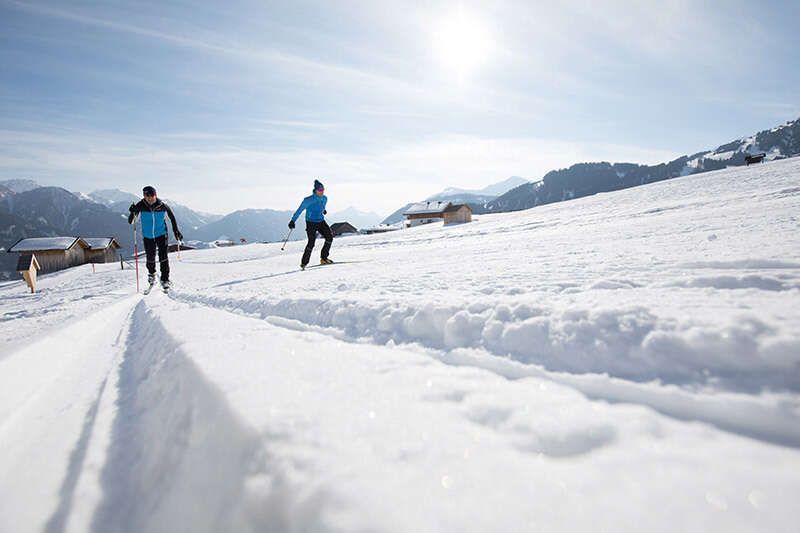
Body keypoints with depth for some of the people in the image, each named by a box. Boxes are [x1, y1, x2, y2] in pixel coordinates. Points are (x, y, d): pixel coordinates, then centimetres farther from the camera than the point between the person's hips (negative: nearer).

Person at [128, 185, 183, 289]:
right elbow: (130, 222, -12)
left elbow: (172, 217, 4)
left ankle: (165, 280, 0)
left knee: (163, 257, -10)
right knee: (150, 258, 8)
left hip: (161, 235, -1)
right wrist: (133, 213, -33)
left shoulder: (163, 206, -14)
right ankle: (151, 274, 38)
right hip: (148, 236, 1)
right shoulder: (140, 206, -14)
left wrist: (176, 232, 3)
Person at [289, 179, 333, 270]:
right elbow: (299, 210, -13)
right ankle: (304, 263, 1)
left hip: (321, 221, 6)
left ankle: (324, 258, 4)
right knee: (311, 243, -14)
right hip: (311, 223, -6)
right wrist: (293, 221, -14)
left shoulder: (324, 198, 0)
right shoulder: (309, 200, -18)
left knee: (330, 237, -10)